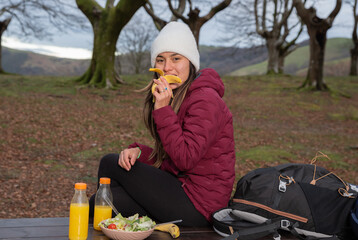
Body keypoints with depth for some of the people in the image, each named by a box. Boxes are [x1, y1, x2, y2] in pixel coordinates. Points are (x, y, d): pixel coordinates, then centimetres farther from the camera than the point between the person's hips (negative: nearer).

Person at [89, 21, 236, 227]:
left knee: (110, 164, -3)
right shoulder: (176, 97, 13)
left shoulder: (205, 100, -18)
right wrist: (139, 152, -5)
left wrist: (163, 110, -23)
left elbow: (185, 159, -23)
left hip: (197, 207, -9)